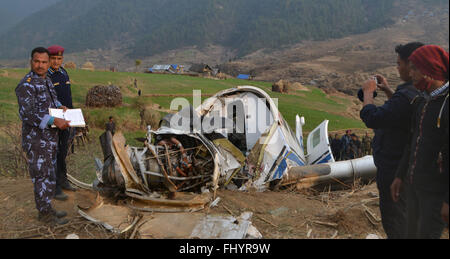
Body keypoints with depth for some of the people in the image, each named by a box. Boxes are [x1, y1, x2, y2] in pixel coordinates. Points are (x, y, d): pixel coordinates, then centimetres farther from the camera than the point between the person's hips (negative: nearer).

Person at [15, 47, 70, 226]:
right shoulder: (26, 85, -17)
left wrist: (59, 106, 10)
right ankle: (45, 214, 13)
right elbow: (26, 114, -25)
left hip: (50, 139, 9)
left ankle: (47, 209, 30)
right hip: (36, 140, -9)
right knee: (42, 176, 0)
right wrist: (54, 121, -31)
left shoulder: (47, 81, 11)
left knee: (50, 175, 17)